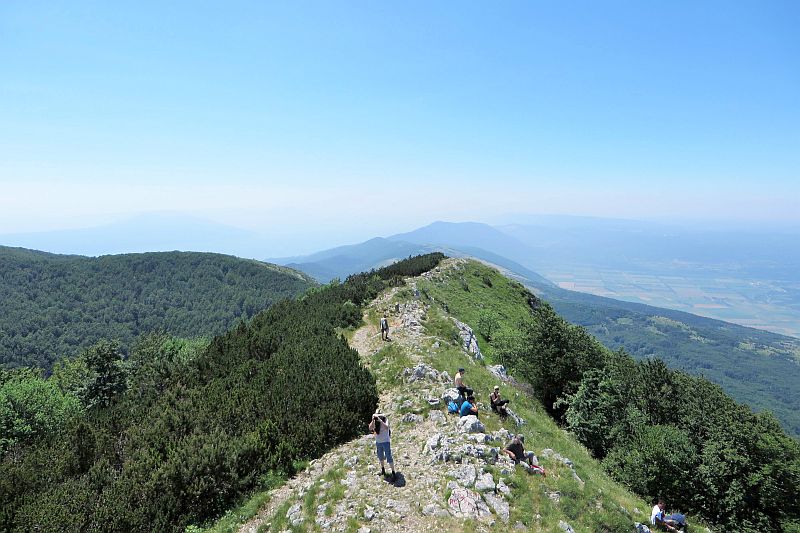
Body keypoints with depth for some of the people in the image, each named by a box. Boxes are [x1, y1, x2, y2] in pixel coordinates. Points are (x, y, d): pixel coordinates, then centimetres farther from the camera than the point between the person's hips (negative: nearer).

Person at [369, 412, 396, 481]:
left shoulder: (385, 420, -17)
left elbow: (386, 427, -35)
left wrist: (380, 420, -41)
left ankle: (393, 473, 3)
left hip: (386, 441, -5)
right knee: (380, 457, 20)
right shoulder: (375, 421, -5)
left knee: (389, 457, -6)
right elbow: (370, 428, -18)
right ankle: (382, 468, 42)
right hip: (378, 442, 5)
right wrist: (373, 420, -30)